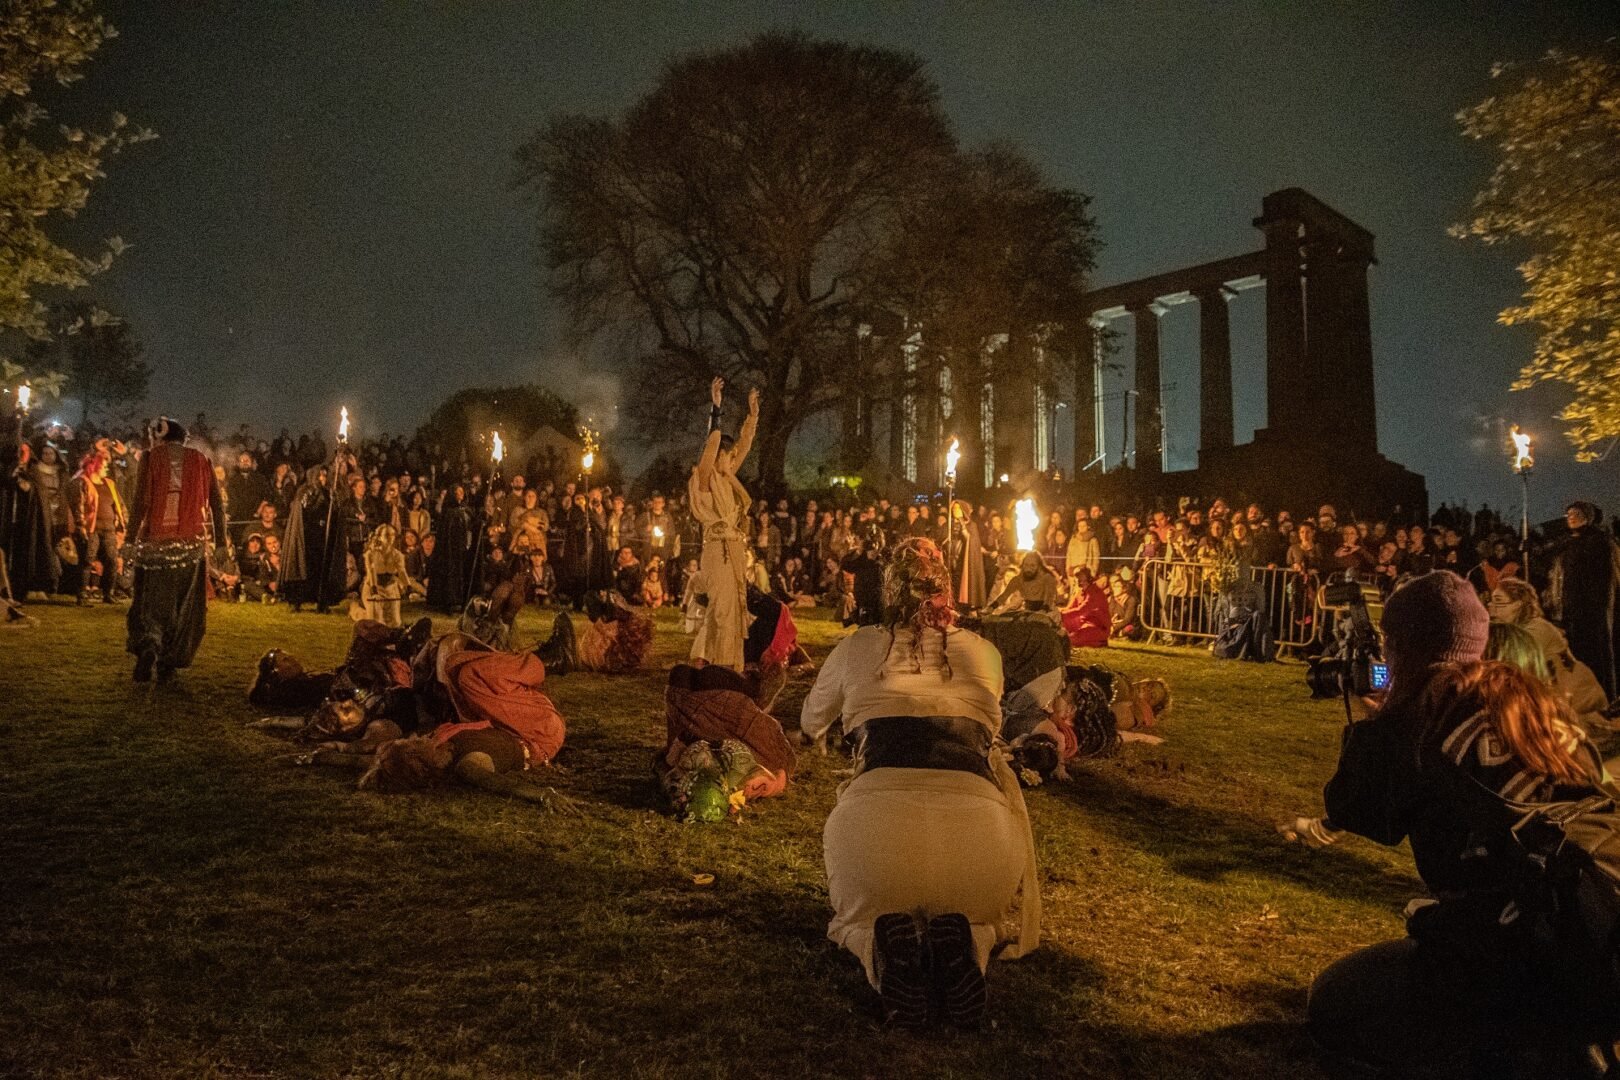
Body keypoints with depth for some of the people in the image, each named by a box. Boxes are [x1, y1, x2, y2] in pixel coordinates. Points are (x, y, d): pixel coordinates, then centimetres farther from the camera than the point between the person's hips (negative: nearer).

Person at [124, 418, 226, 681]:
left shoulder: (152, 458, 0)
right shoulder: (199, 460, 6)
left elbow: (141, 502, -8)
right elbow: (216, 504, 4)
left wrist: (131, 537, -3)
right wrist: (220, 542, 8)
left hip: (156, 541, -2)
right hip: (191, 543, 2)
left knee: (151, 600, 7)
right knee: (183, 605, 12)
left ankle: (148, 646, -19)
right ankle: (169, 663, 13)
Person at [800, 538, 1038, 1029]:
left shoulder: (859, 645, 19)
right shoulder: (984, 652, 21)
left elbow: (811, 722, 39)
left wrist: (818, 735, 63)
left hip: (877, 815, -1)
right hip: (977, 824, 1)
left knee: (861, 912, 34)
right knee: (982, 914, 36)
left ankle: (886, 946, -3)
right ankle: (962, 944, -1)